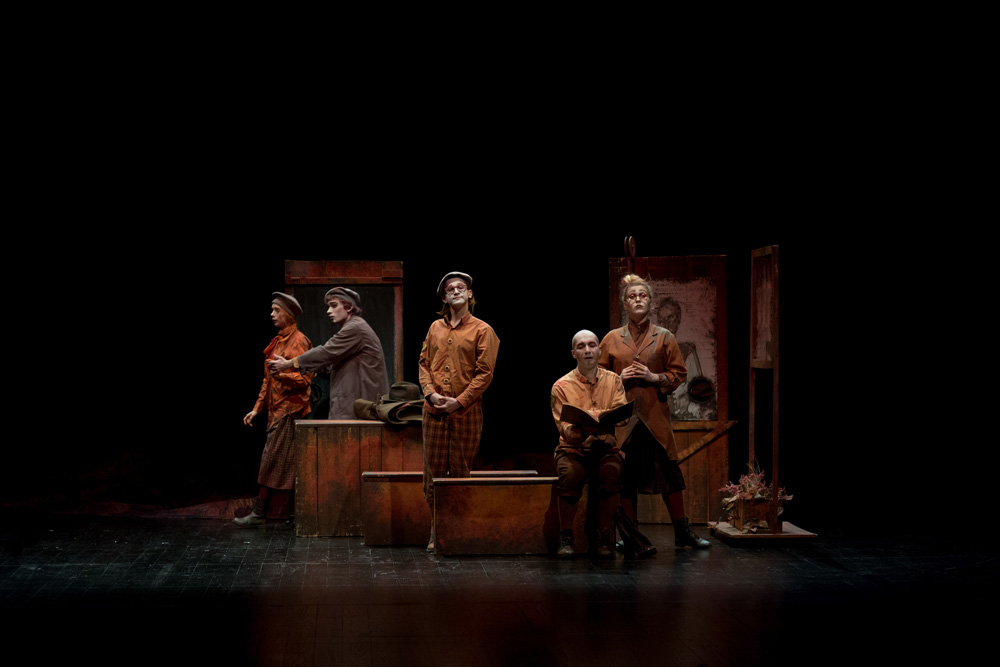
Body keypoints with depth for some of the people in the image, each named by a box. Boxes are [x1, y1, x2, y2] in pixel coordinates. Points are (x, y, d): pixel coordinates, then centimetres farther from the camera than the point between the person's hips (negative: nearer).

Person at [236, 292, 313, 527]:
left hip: (289, 410, -9)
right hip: (276, 410, 9)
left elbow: (306, 377, -16)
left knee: (272, 460, -8)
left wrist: (283, 375, -31)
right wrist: (257, 408, 18)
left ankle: (259, 513, -6)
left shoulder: (298, 341, -10)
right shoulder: (278, 342, 17)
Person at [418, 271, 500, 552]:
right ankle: (436, 531, 10)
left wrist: (459, 401, -12)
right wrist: (431, 393, -6)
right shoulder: (435, 328, 14)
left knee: (460, 471, 1)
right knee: (433, 470, 2)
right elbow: (424, 363, 12)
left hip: (466, 411, -3)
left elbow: (484, 373, -4)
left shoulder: (482, 330, 1)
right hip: (434, 410, 3)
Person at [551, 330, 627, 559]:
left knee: (612, 472, -32)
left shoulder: (613, 381, 8)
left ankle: (605, 539, -20)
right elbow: (565, 429, -6)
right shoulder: (562, 386, 1)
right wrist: (582, 430, -30)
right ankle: (565, 538, -20)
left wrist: (593, 416, -24)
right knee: (570, 473, -34)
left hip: (605, 448, 1)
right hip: (573, 449, -1)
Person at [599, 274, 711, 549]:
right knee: (625, 475, 3)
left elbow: (679, 373, 7)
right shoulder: (611, 339, 8)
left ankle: (682, 532, 11)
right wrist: (619, 378, -7)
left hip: (655, 415, -1)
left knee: (668, 471, 0)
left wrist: (655, 377, -9)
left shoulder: (664, 337, 6)